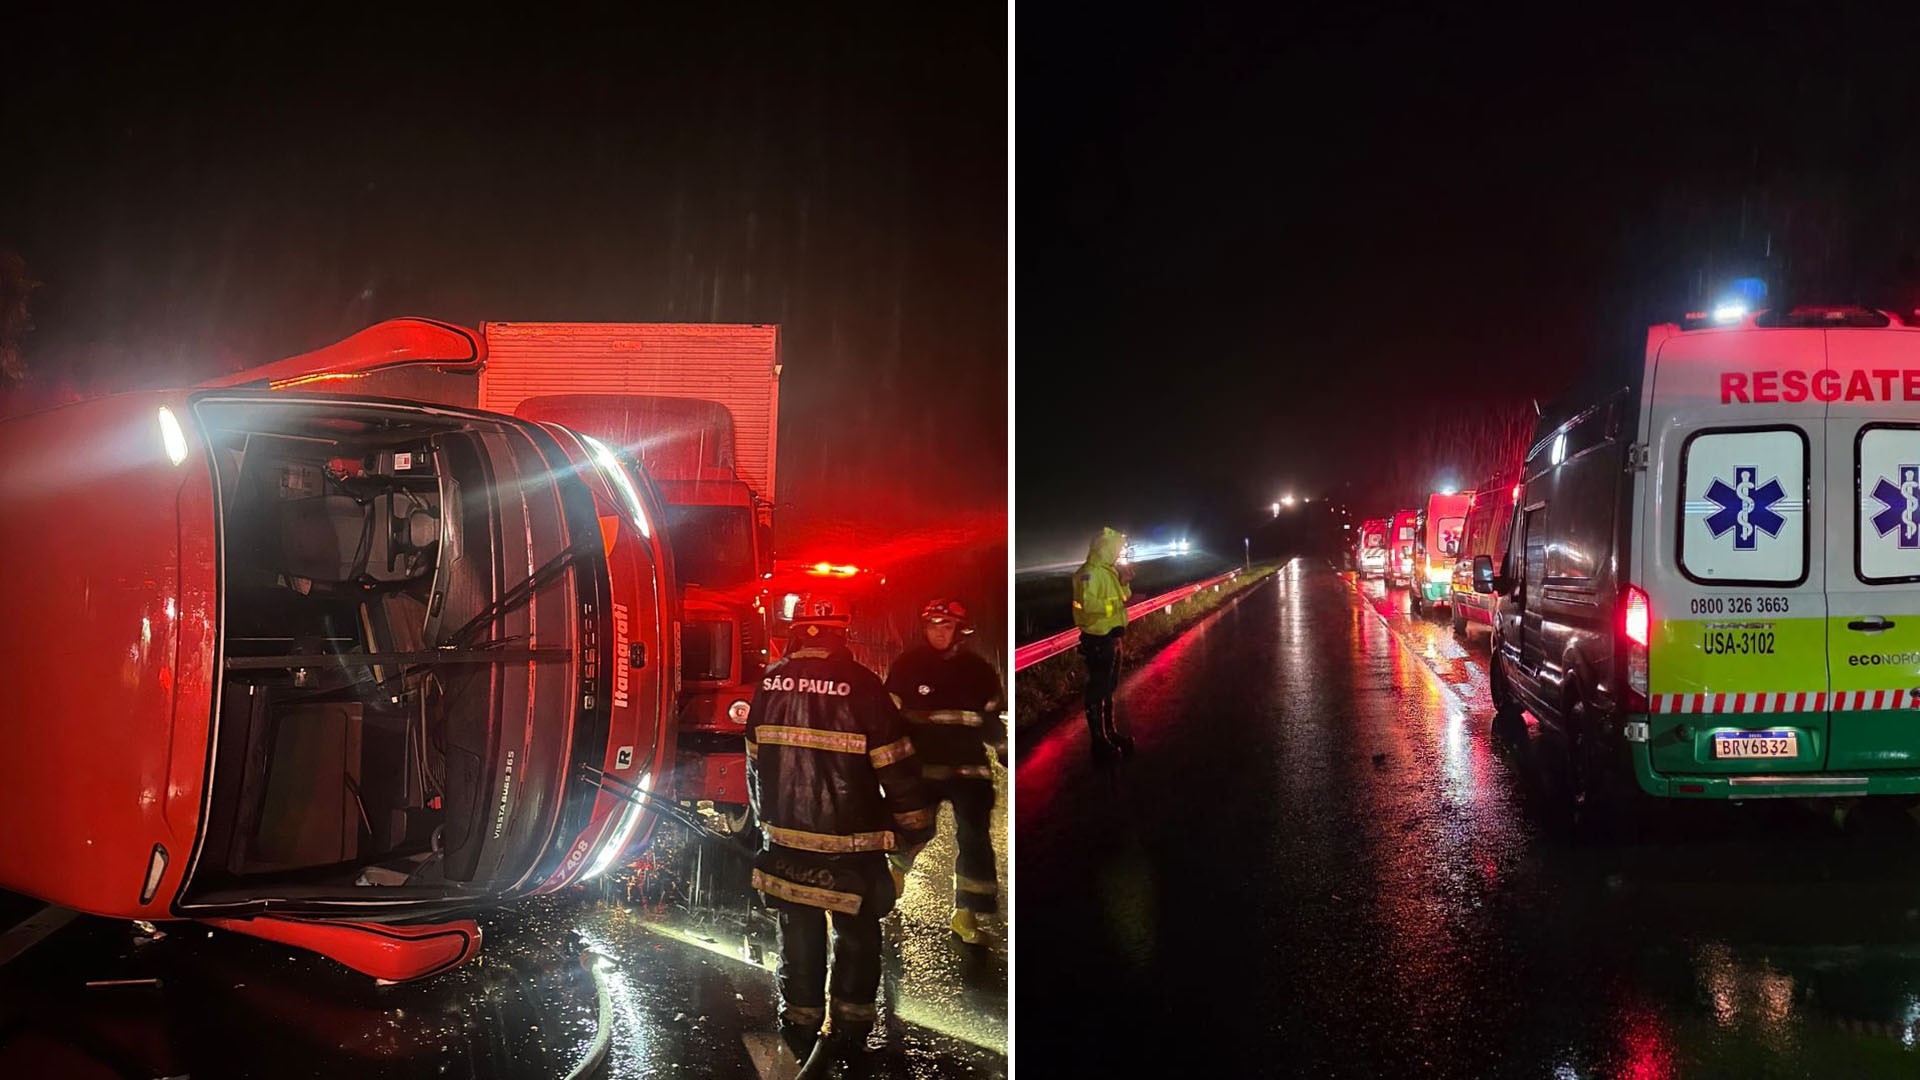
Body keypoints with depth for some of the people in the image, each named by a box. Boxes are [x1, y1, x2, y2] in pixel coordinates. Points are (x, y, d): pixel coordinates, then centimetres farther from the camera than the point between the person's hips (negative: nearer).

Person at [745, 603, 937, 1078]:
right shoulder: (860, 686, -18)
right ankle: (847, 1030, 16)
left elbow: (755, 762, 9)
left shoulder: (770, 683, -3)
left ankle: (799, 1029, 32)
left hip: (784, 842, 5)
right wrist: (913, 835, -2)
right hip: (851, 851, -4)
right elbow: (898, 769, -15)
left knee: (798, 935, 19)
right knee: (856, 937, 13)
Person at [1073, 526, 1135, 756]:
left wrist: (1124, 584, 0)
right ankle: (1099, 742, 4)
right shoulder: (1090, 573, -19)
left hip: (1112, 637, 10)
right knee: (1097, 691, -2)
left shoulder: (1109, 570, 11)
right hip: (1098, 640, -10)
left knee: (1108, 688, 21)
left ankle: (1110, 733, 34)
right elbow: (1089, 604, -31)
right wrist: (1118, 604, -26)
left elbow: (1120, 599, 17)